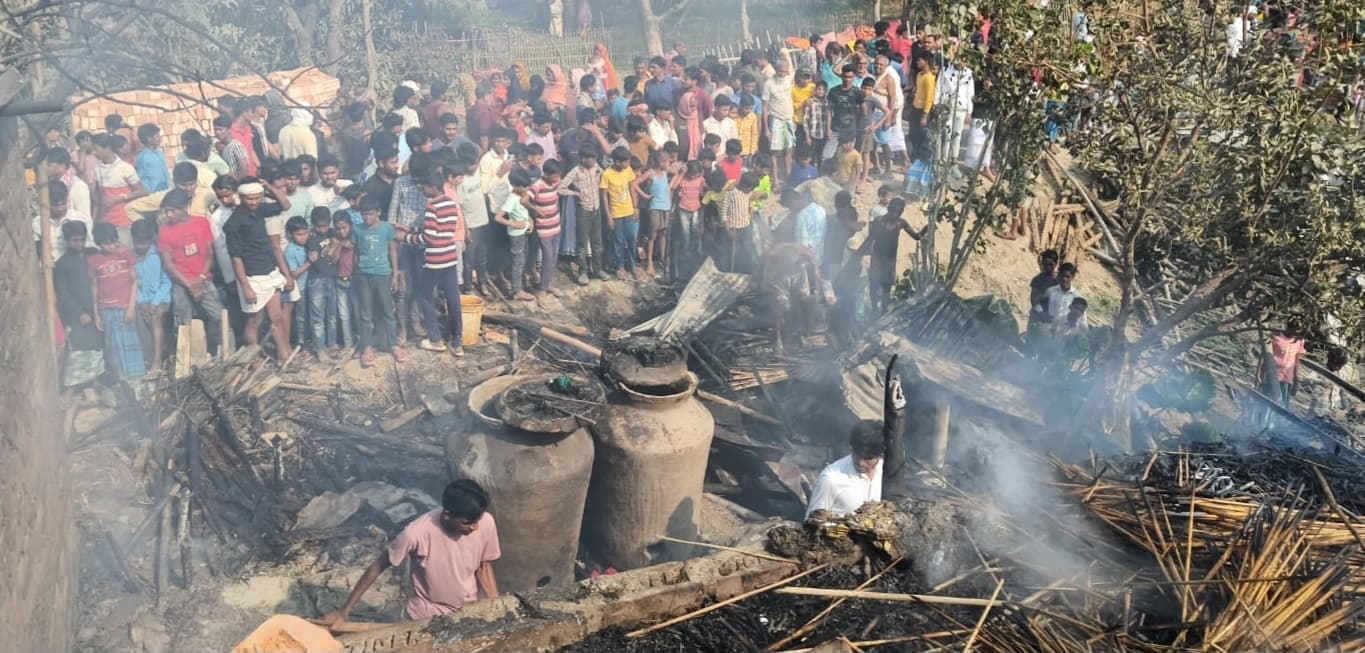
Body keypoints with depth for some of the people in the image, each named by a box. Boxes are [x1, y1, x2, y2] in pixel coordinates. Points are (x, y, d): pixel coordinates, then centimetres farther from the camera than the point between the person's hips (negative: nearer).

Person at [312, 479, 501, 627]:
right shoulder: (417, 533, -32)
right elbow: (378, 567, -17)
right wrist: (343, 612, -12)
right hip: (427, 618, -3)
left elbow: (484, 566, -3)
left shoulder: (486, 523, -22)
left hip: (469, 611, 3)